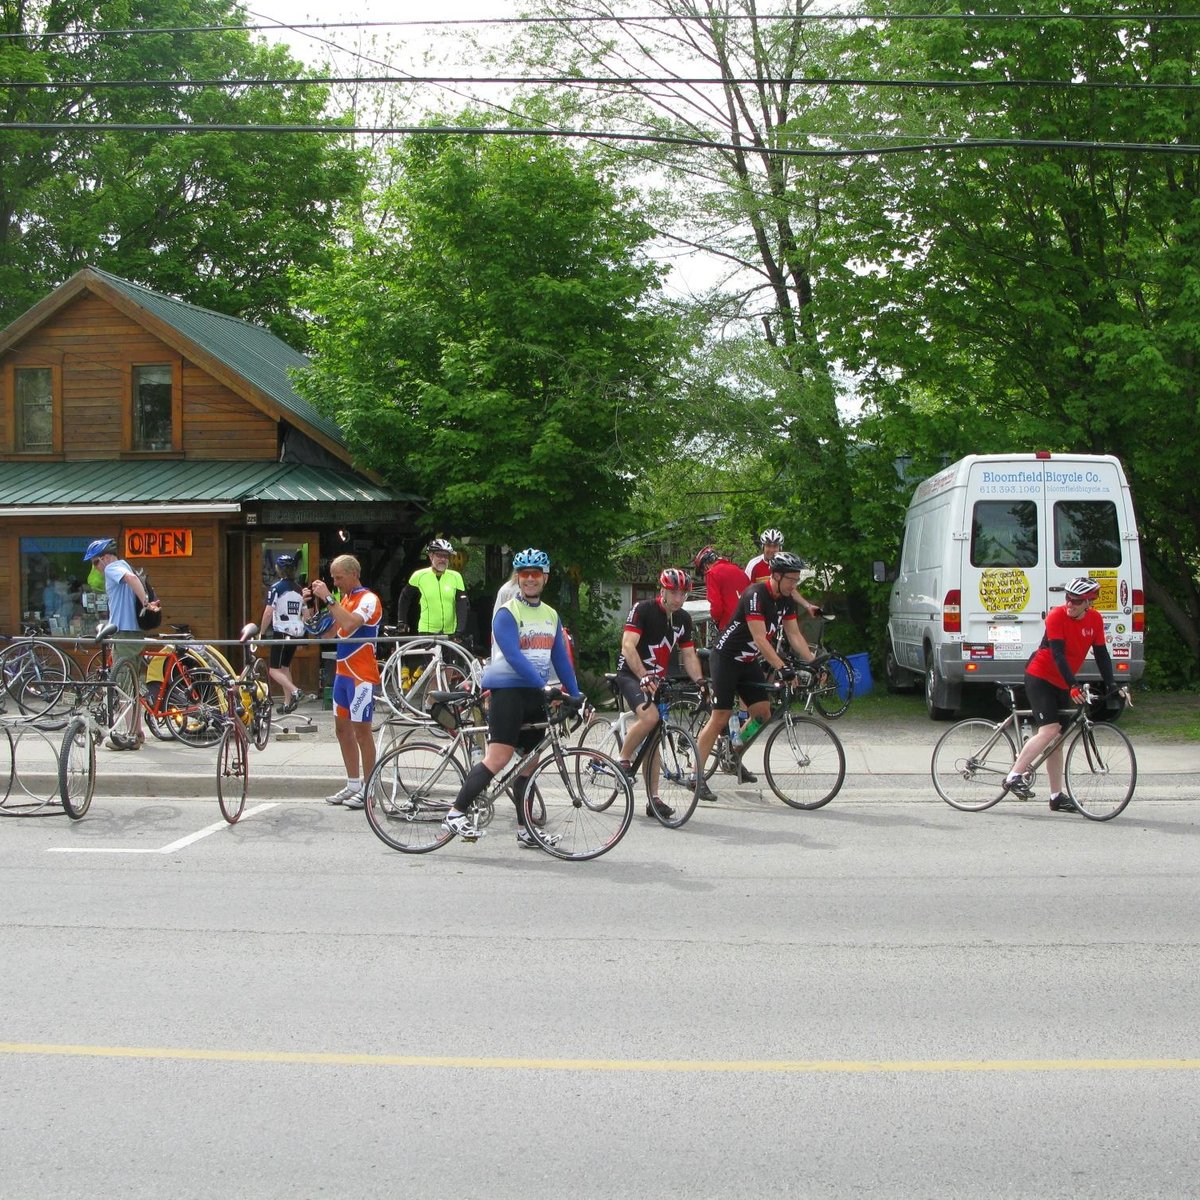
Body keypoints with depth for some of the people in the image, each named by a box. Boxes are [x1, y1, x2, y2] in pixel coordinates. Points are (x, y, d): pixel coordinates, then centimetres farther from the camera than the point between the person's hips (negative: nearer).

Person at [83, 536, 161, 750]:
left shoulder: (113, 568, -8)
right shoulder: (124, 567, 22)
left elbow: (131, 577, -28)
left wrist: (146, 603, -28)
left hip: (124, 634, -10)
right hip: (135, 632, 10)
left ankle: (130, 736, -9)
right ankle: (136, 732, 22)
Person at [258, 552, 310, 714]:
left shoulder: (276, 587, -10)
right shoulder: (299, 589, 10)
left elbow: (268, 612, -15)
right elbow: (306, 615, 13)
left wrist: (262, 633, -6)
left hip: (281, 633, -7)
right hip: (296, 634, 7)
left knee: (274, 670, -3)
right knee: (285, 666, 17)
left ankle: (295, 691, -25)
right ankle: (287, 703, 15)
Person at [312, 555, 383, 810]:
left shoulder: (369, 600, -11)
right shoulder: (344, 599, 14)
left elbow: (349, 623, -29)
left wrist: (328, 598, -25)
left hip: (361, 676, -9)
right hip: (342, 672, 9)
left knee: (361, 730, -4)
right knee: (342, 728, 12)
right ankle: (353, 785, 22)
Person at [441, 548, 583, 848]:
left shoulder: (551, 616, 15)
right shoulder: (507, 614, -7)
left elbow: (561, 658, 17)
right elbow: (514, 657, -17)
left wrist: (575, 696, 11)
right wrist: (544, 687, -24)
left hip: (536, 696, 7)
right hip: (508, 690, -7)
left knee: (530, 762, 7)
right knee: (499, 758, -15)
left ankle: (525, 830, 12)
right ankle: (456, 813, -9)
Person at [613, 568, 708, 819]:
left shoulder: (683, 619, 5)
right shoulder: (643, 610, -15)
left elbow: (688, 654, 7)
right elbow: (628, 646, -25)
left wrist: (699, 680, -12)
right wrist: (644, 677, -38)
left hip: (656, 680, 7)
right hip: (631, 675, -7)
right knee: (649, 716, -33)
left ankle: (653, 799, 10)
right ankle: (623, 760, -11)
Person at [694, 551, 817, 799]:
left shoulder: (786, 600, 2)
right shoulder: (755, 595, -24)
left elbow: (794, 635, 3)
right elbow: (760, 639, -30)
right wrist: (782, 668, -36)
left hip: (749, 662, 8)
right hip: (726, 658, -8)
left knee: (763, 713, 0)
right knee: (721, 717, -10)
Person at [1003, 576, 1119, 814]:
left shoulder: (1095, 620, -2)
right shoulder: (1056, 616, -20)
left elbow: (1101, 654, 3)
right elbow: (1058, 654, -25)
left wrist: (1111, 686, -6)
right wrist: (1073, 686, -33)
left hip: (1062, 683, 6)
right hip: (1039, 676, -6)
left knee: (1057, 738, 7)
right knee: (1049, 730, -21)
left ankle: (1057, 797, 10)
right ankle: (1014, 777, -18)